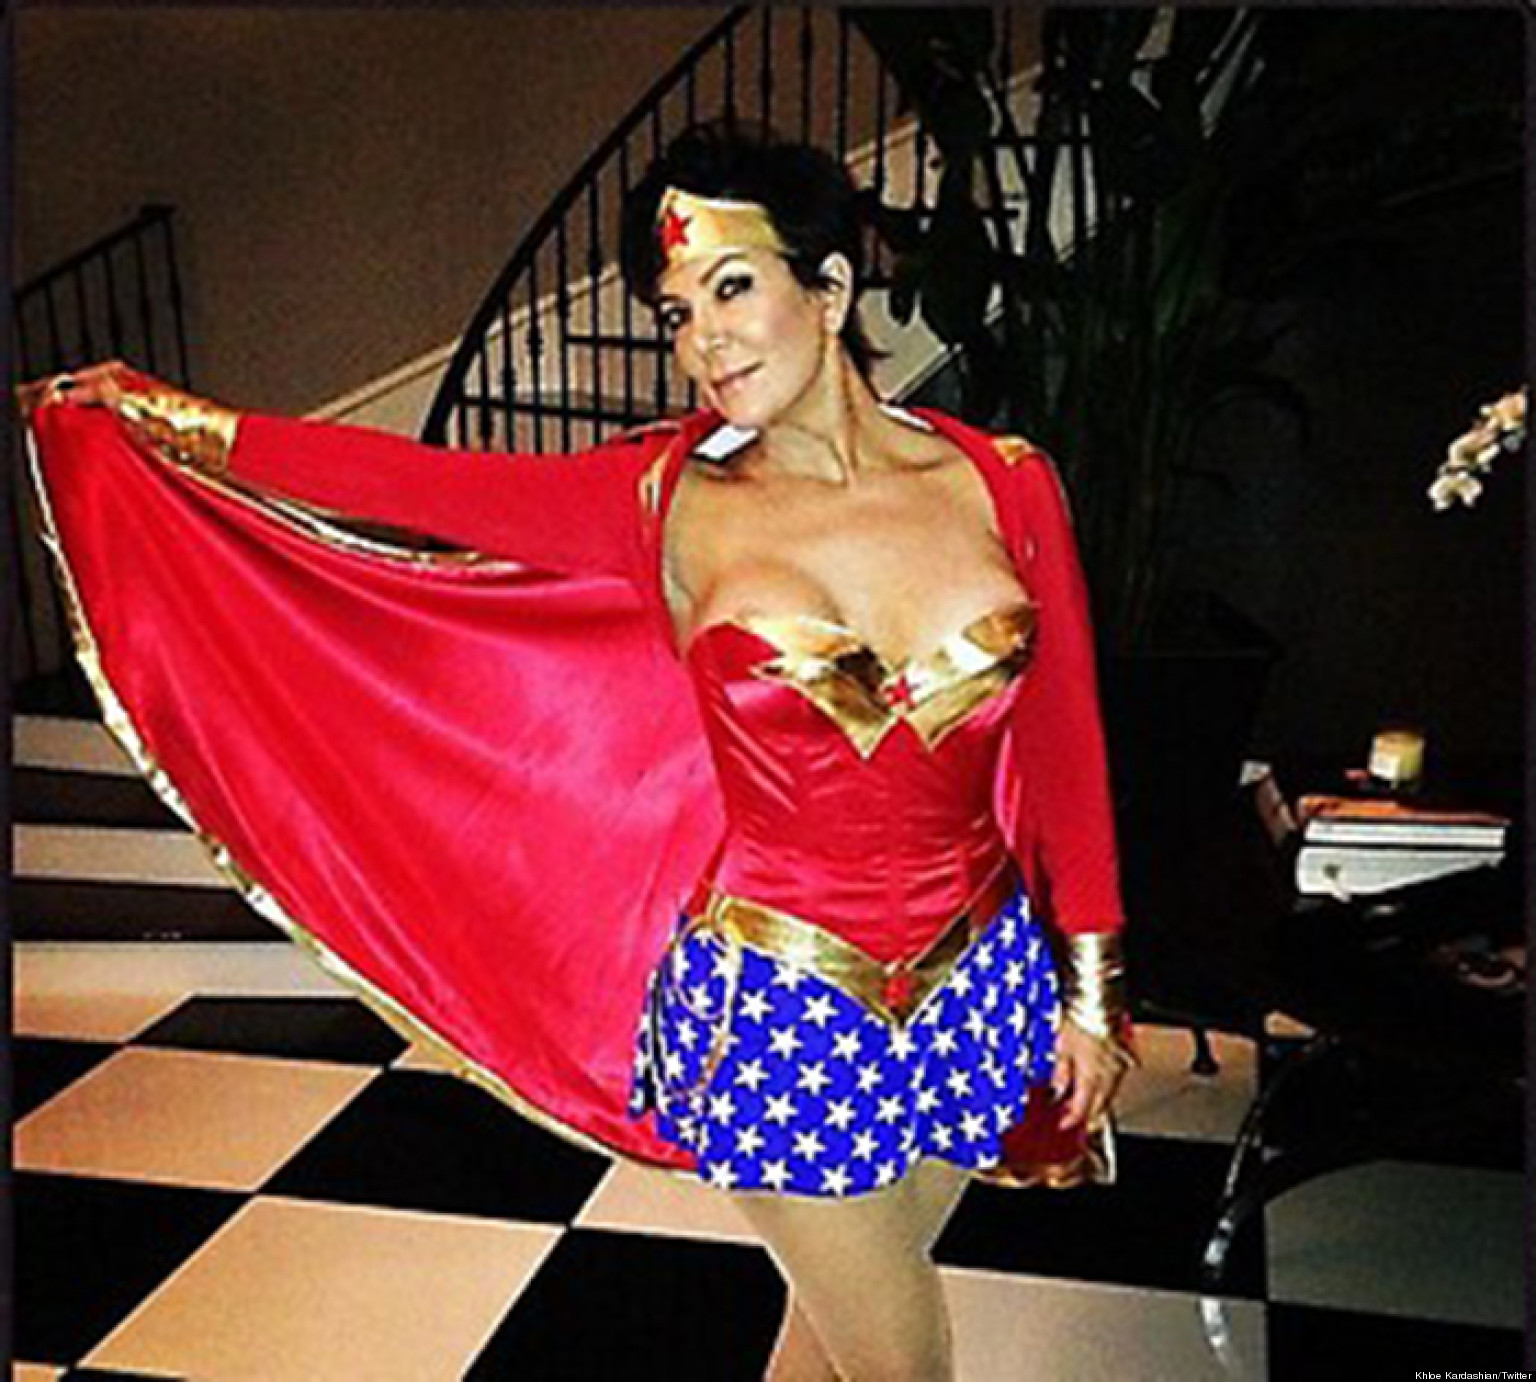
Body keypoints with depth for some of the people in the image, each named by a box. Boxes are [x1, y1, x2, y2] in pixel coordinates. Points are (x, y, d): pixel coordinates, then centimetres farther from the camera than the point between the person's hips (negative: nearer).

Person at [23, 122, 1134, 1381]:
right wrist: (156, 413, 1)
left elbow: (1063, 749, 1)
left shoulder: (1004, 483, -6)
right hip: (778, 1001, -2)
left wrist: (1089, 990, 6)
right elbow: (410, 482, -3)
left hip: (978, 983, 3)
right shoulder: (669, 501, -10)